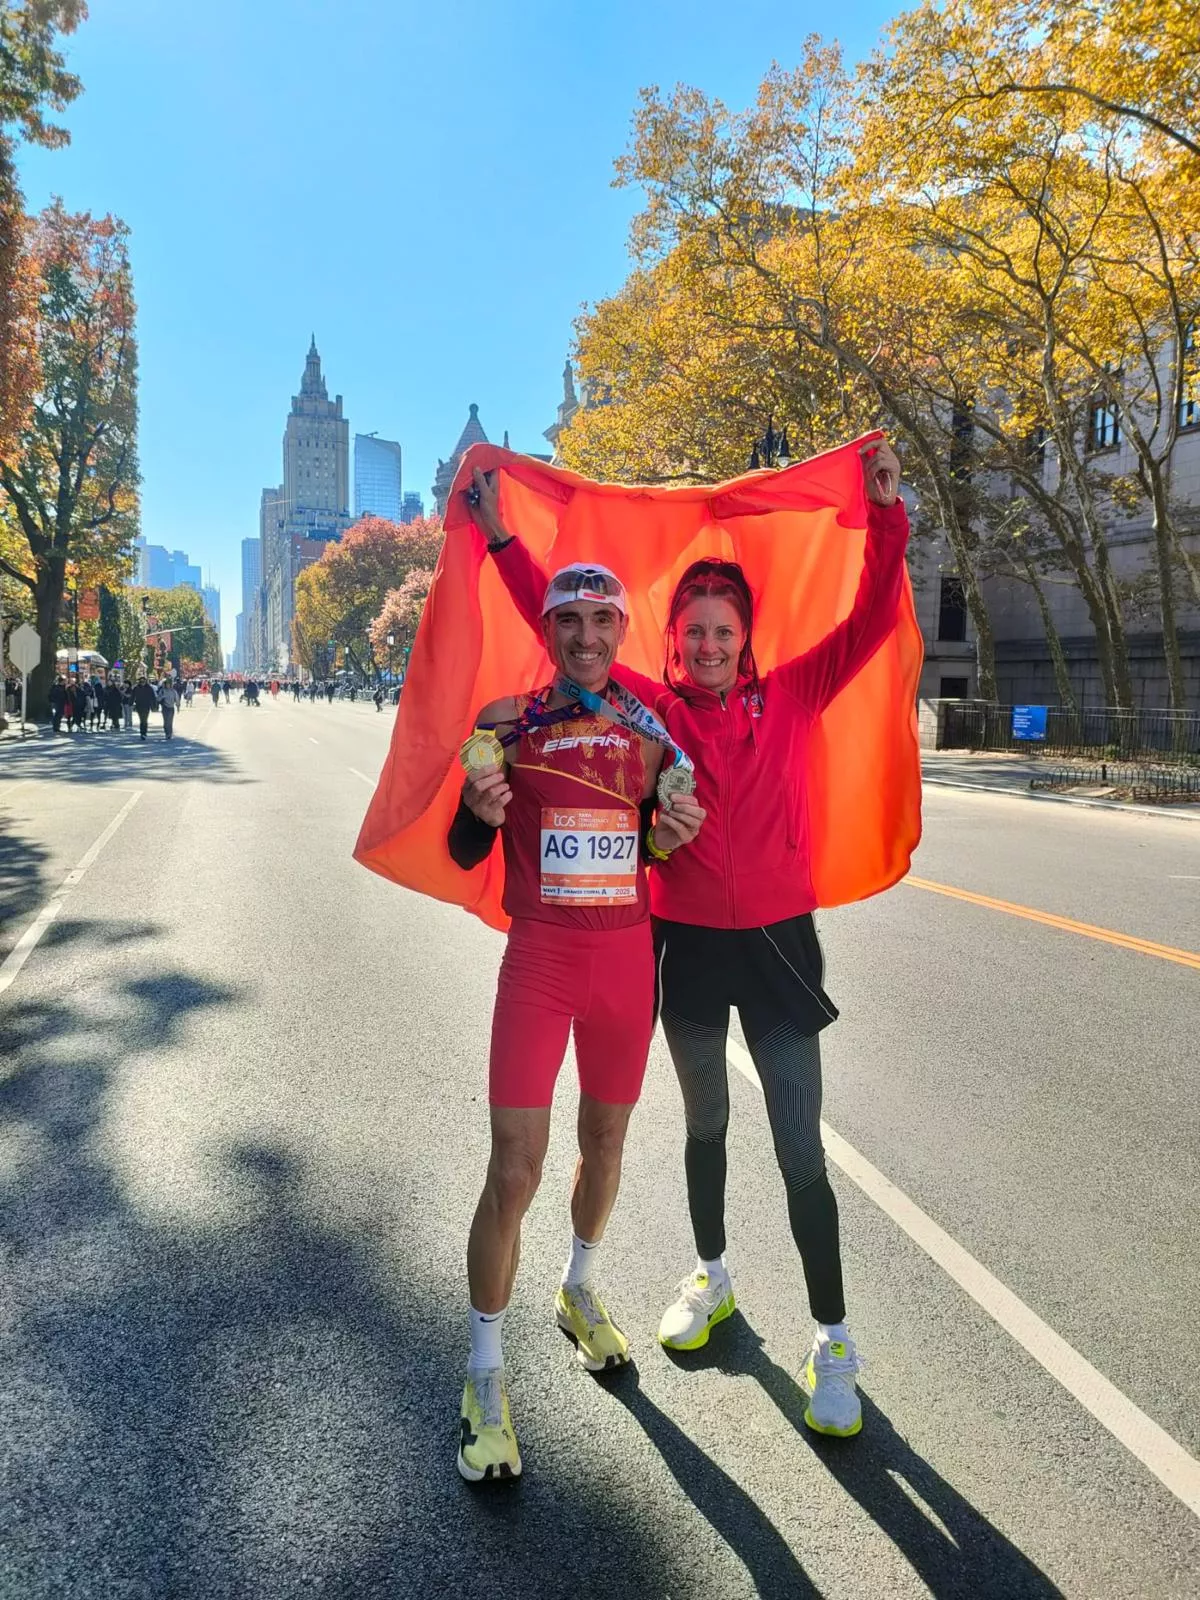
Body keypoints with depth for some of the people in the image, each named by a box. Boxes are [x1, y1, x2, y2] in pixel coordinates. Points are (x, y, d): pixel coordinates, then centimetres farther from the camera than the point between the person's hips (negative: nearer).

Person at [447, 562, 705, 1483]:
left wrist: (677, 833, -8)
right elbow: (466, 854, 2)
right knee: (514, 1168, -6)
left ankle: (581, 1293, 46)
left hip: (629, 954, 3)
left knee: (606, 1142, 18)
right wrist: (479, 810, -20)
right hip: (540, 956, -3)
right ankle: (486, 1376, 14)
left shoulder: (649, 726, 5)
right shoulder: (507, 722, -2)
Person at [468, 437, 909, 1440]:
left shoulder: (789, 700, -3)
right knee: (705, 1123, 21)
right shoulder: (654, 707, -4)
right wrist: (501, 536, -8)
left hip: (777, 941, -1)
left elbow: (872, 623, -10)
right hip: (686, 942, 1)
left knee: (801, 1152, 2)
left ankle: (833, 1341, 20)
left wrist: (886, 515, -18)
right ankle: (711, 1276, 44)